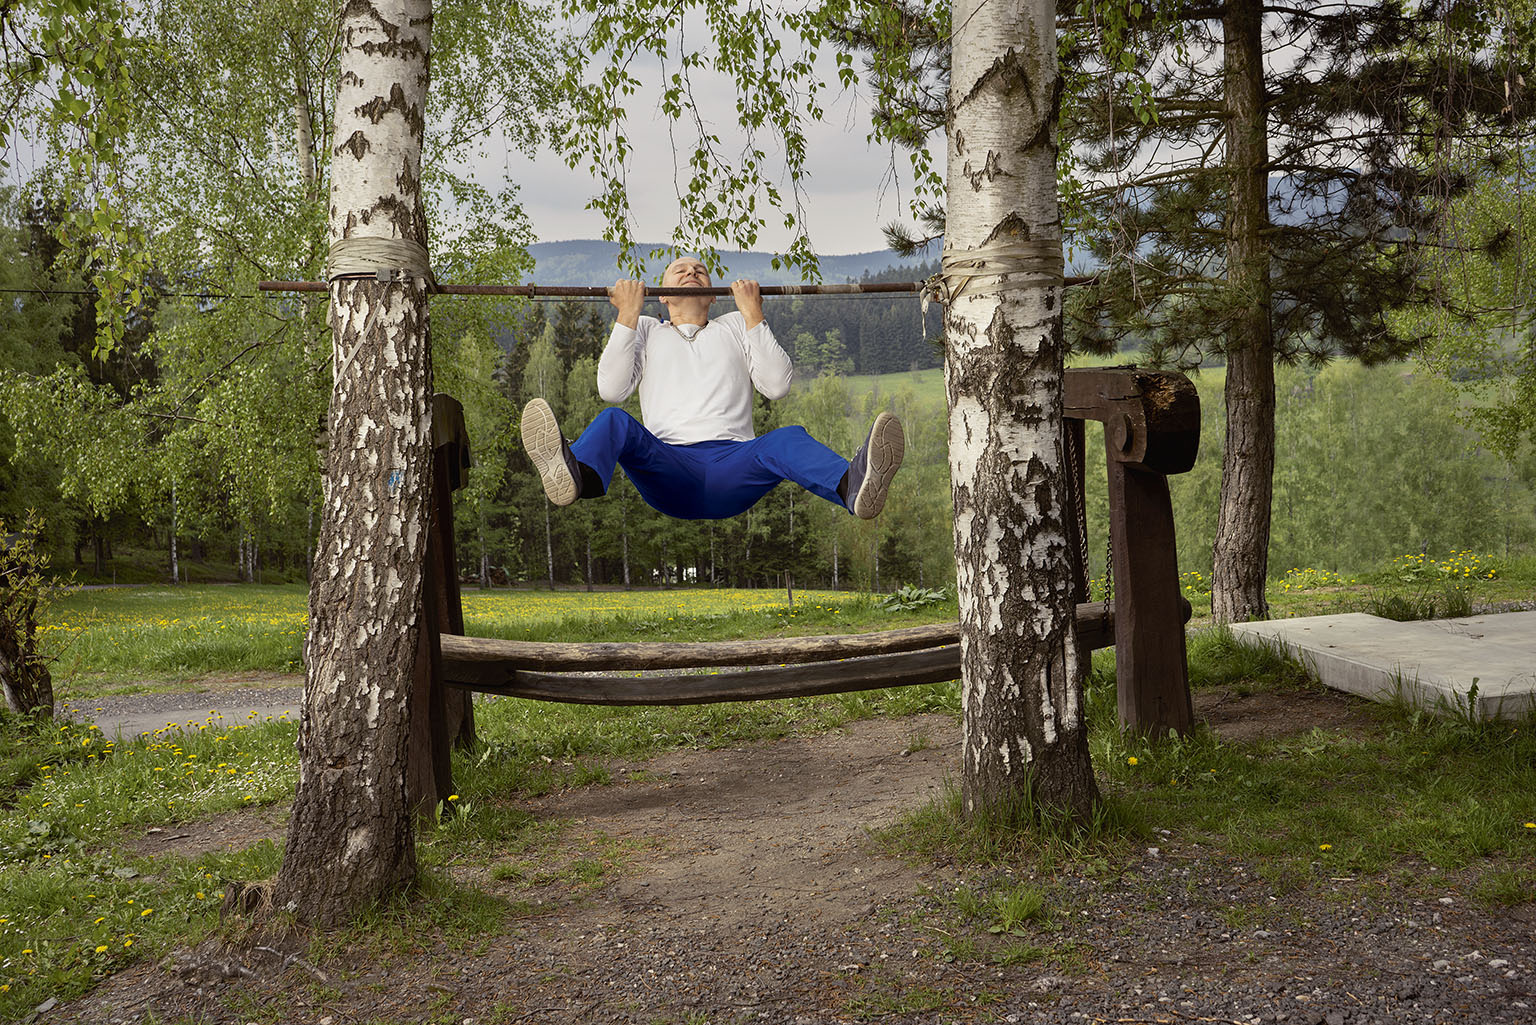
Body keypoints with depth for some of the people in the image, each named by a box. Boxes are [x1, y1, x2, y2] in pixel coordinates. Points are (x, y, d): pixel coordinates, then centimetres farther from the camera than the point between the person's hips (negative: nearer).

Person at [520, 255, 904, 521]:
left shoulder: (736, 326, 27)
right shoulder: (646, 330, 26)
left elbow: (777, 385, 9)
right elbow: (611, 390, 8)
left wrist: (752, 314, 6)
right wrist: (628, 316, 5)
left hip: (732, 468, 0)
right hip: (669, 470, 0)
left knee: (788, 440, -33)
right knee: (614, 421, -31)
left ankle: (853, 485, -67)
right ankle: (576, 474, -68)